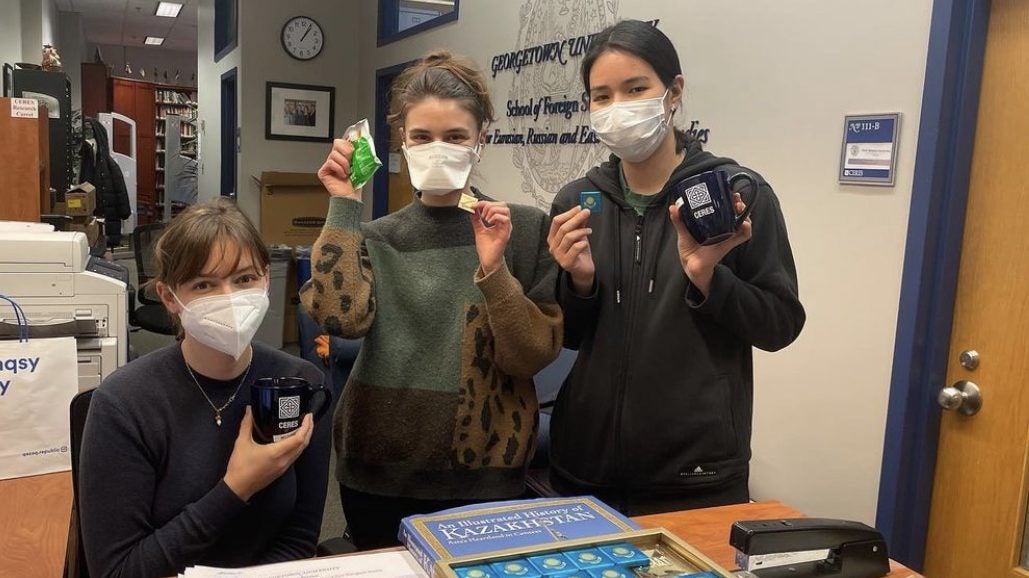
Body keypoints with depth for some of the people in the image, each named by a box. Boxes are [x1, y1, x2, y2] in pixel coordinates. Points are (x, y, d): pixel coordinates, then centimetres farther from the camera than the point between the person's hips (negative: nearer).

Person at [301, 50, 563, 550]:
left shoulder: (525, 228, -5)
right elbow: (341, 316, -17)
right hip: (378, 471, 3)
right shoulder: (378, 237, 2)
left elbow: (534, 356, -11)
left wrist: (494, 269, -24)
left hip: (483, 473, -2)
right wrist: (344, 205, -11)